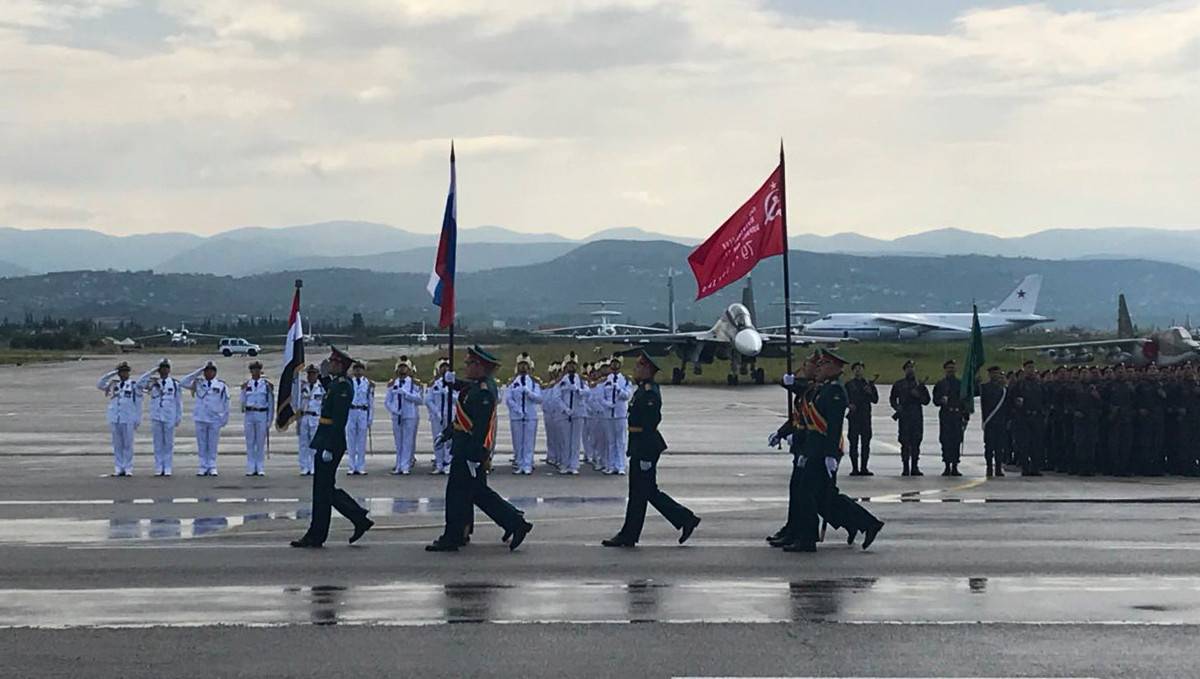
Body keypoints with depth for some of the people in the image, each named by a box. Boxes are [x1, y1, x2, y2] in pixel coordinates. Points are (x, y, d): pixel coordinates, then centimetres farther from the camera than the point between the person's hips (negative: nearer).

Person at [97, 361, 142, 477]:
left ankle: (128, 469, 2)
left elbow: (138, 404, 3)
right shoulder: (113, 385, 12)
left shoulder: (134, 385, 2)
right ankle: (118, 469, 9)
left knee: (128, 445, -2)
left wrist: (138, 420, 0)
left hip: (128, 420, -3)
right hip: (115, 419, 3)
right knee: (117, 445, 5)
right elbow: (99, 385, 3)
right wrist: (110, 374, -3)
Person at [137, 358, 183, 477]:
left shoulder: (175, 384, 4)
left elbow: (179, 402, 6)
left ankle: (168, 469, 6)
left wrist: (179, 418, 3)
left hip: (169, 418, -1)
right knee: (158, 444, 4)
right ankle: (159, 468, 8)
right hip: (156, 417, 1)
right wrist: (152, 372, -14)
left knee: (169, 444, 2)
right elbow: (140, 384, -11)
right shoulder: (153, 383, 6)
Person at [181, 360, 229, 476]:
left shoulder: (221, 386, 6)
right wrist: (198, 372, -3)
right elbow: (183, 383, -2)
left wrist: (225, 419, 5)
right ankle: (203, 467, 8)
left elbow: (225, 403, 8)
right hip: (200, 419, 1)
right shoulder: (198, 383, 9)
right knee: (202, 445, 3)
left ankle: (212, 467, 6)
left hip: (215, 420, -1)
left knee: (212, 445, 1)